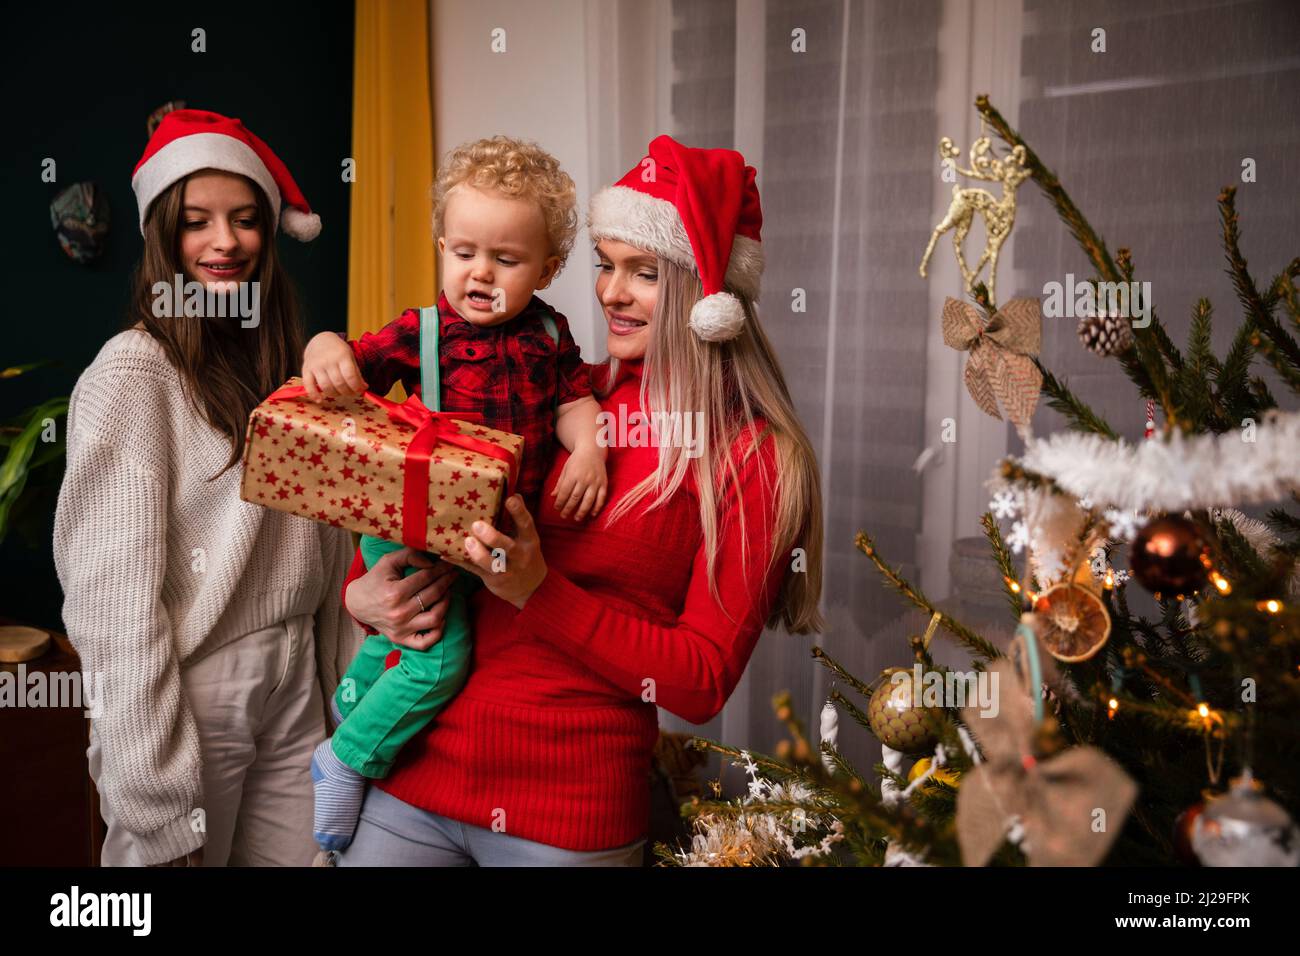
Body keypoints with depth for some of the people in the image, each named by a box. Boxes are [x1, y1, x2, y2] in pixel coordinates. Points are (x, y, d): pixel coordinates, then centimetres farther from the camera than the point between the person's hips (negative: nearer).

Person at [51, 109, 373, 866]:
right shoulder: (132, 372, -12)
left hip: (297, 701, 5)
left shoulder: (285, 365, 6)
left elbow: (328, 545, 8)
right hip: (185, 706, -5)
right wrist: (160, 809, -16)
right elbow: (115, 601, -16)